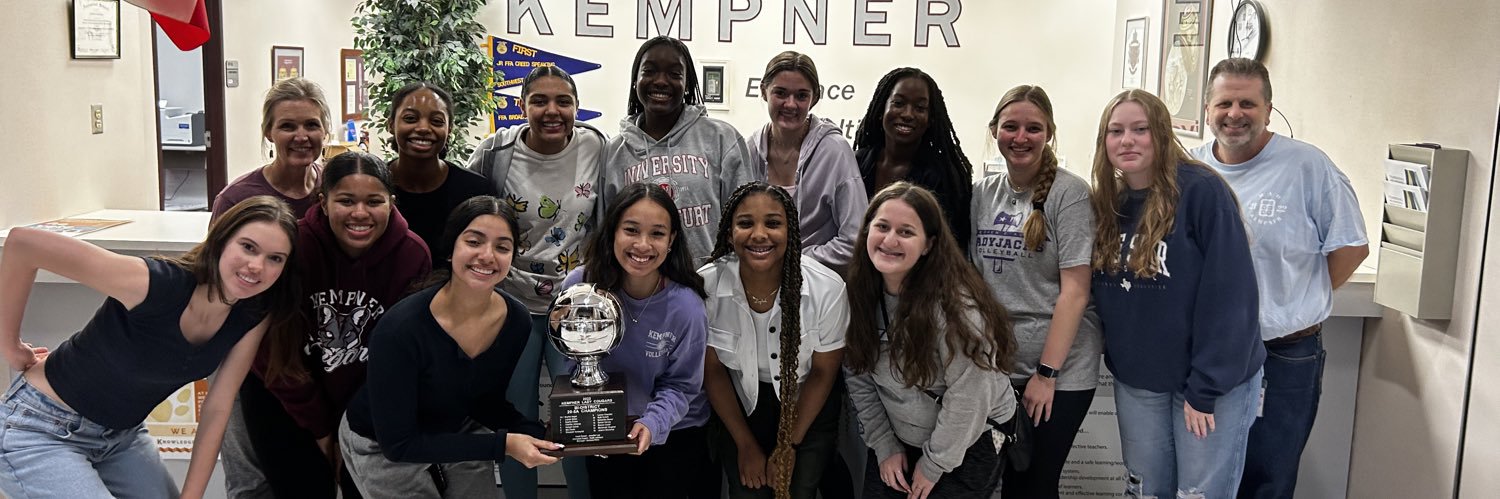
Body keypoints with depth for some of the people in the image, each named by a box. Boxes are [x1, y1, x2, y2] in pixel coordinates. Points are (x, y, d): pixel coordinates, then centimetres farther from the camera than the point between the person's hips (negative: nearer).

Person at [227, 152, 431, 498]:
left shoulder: (412, 255, -17)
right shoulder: (294, 245, -22)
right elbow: (276, 353, -14)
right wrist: (318, 427, -9)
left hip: (367, 402, 2)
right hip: (282, 396, -1)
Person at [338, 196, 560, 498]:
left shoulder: (518, 321, -18)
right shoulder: (401, 328, -34)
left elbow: (488, 402, -3)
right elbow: (398, 443, -30)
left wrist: (535, 433, -22)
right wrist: (503, 444, -35)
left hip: (458, 432, 5)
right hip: (380, 446, -4)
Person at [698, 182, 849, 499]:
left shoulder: (828, 288, -24)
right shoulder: (705, 286, -22)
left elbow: (823, 372, -10)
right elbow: (713, 370, -8)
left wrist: (789, 446, -6)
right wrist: (746, 445, -4)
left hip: (808, 407, 0)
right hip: (738, 405, 1)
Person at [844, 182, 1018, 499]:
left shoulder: (954, 304, -26)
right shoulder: (860, 294, -9)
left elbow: (968, 394, -23)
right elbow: (859, 378, -2)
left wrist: (933, 464, -15)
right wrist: (885, 446, -3)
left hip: (971, 440, -5)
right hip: (899, 438, 5)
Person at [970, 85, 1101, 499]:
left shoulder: (1069, 193, -10)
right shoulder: (983, 194, 5)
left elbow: (1074, 291, -13)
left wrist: (1047, 373, -15)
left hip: (1061, 371, -4)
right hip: (994, 367, 4)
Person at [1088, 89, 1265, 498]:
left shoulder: (1202, 192, -15)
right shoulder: (1109, 203, 4)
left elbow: (1228, 295, -18)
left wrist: (1205, 388, -18)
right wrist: (1115, 359, 1)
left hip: (1210, 380, -5)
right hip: (1135, 381, 6)